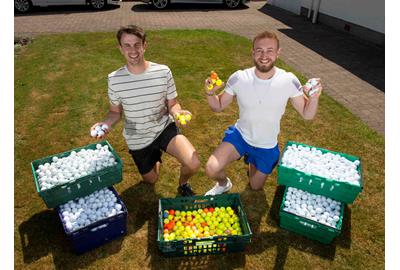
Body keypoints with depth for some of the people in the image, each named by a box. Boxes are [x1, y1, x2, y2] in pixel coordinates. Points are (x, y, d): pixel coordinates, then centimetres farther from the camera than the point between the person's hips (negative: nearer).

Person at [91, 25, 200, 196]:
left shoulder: (163, 72, -16)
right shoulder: (114, 79, -14)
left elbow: (172, 104, -5)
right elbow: (115, 112, -1)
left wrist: (178, 112, -29)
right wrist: (106, 124, -23)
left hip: (164, 128, -1)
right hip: (137, 139, 2)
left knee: (194, 165, -25)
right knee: (151, 180, 20)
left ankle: (183, 184, 13)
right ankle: (155, 155, 55)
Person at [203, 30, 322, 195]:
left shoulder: (288, 81, -20)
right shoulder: (239, 78, -20)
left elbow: (307, 115, -11)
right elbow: (218, 107, -7)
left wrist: (314, 97, -32)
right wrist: (210, 93, -28)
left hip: (267, 147, 1)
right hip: (240, 135, -1)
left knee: (255, 188, 19)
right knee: (211, 170, -23)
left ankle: (252, 165, 53)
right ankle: (224, 184, 15)